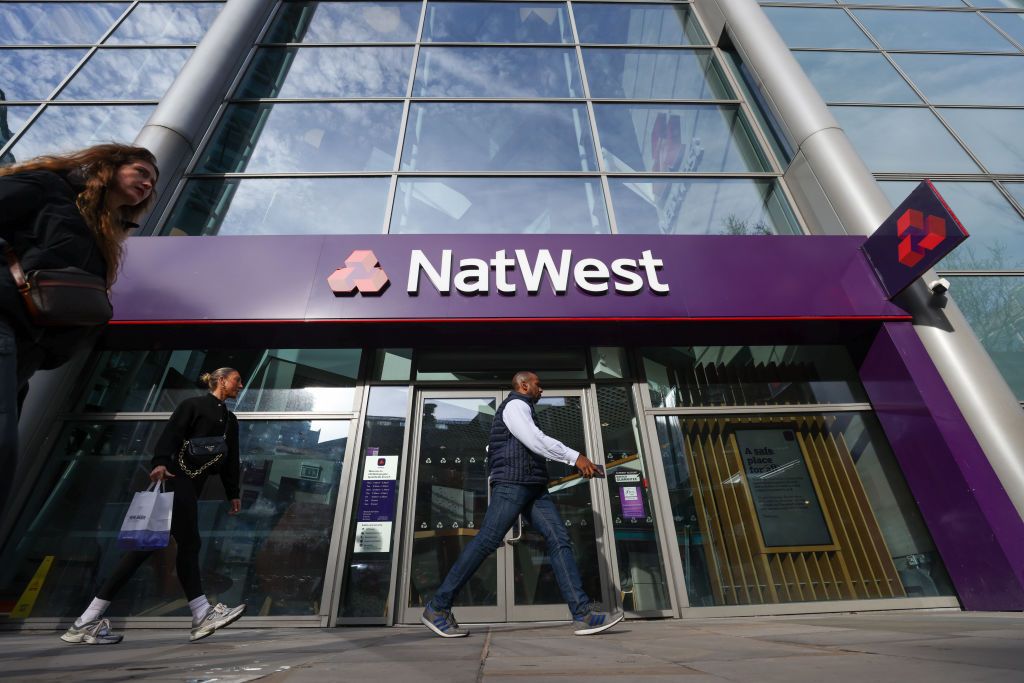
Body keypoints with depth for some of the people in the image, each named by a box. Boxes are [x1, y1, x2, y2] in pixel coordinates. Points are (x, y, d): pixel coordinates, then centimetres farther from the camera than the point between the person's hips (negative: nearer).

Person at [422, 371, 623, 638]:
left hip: (534, 487, 10)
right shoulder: (515, 404, -3)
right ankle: (437, 607, -1)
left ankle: (582, 613, -8)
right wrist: (575, 457, -16)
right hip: (512, 484, -10)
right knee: (486, 541, -11)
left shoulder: (523, 410, 29)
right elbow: (536, 440, -16)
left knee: (559, 538, -4)